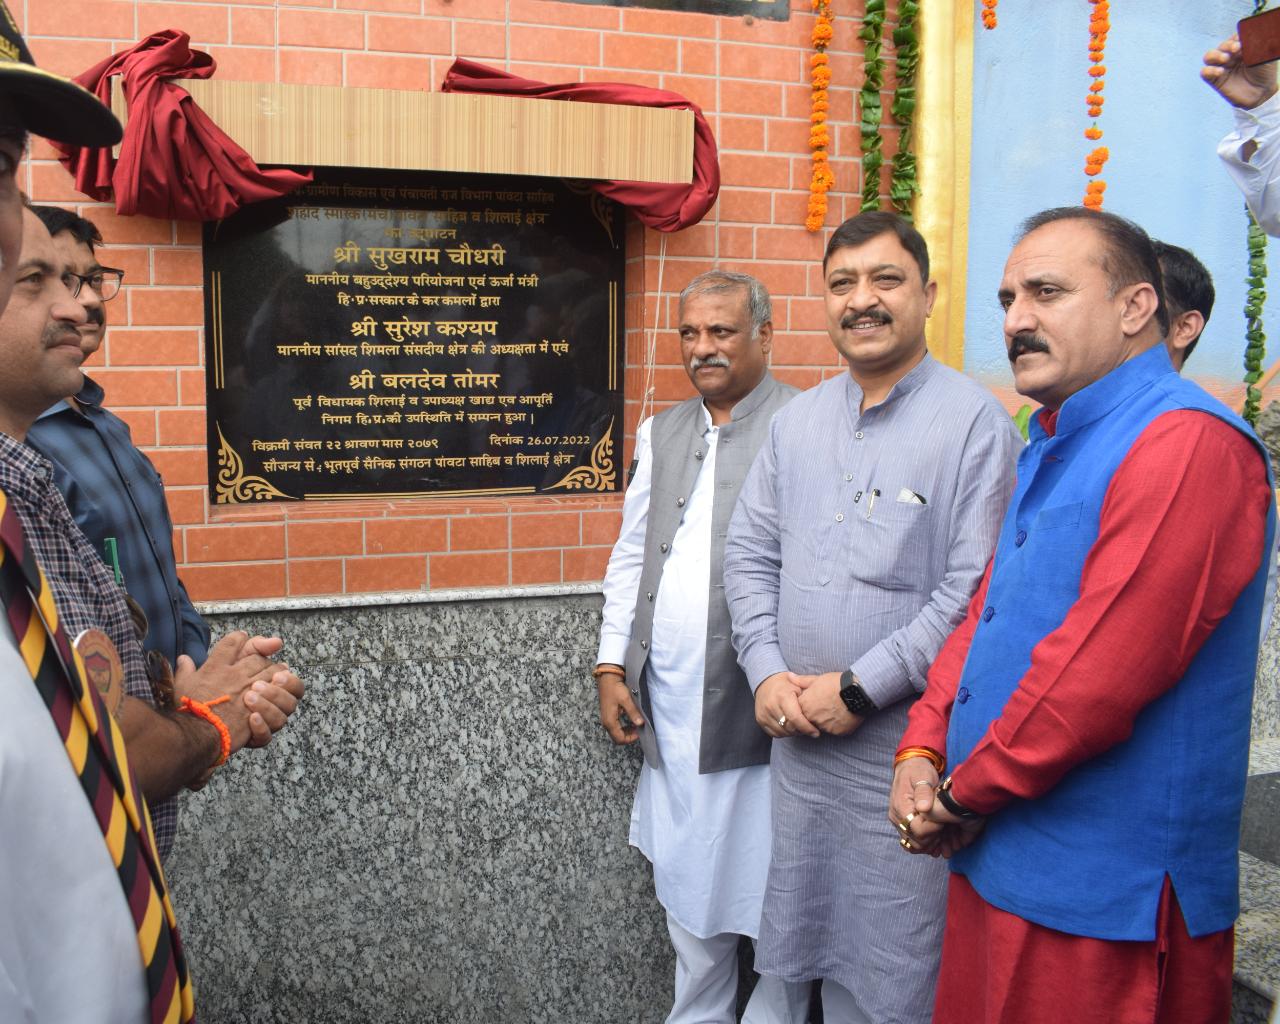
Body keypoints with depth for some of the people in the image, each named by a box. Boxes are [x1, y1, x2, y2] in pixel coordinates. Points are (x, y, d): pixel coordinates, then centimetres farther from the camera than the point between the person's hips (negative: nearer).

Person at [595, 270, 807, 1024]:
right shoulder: (663, 433, 14)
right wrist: (612, 666, 11)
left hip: (755, 708, -6)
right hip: (669, 708, 6)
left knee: (775, 893, 6)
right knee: (687, 884, 19)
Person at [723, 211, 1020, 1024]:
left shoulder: (975, 421, -11)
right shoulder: (798, 420, 9)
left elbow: (974, 590, -17)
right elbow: (750, 552, 11)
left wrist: (858, 689, -16)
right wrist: (768, 673, -3)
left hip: (907, 744, -5)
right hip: (800, 736, 6)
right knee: (822, 942, 20)